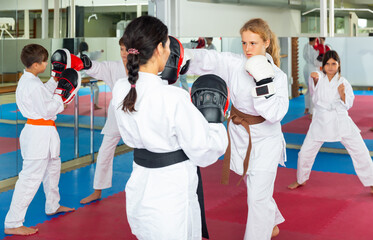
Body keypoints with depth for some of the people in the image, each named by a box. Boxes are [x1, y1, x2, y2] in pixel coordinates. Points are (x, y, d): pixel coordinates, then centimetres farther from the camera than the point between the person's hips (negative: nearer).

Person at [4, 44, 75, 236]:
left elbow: (43, 95, 19)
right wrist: (60, 93, -11)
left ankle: (53, 206, 46)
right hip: (40, 134, -11)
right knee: (30, 178, -8)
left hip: (42, 132, 11)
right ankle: (12, 224, -4)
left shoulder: (28, 80, 9)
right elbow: (47, 109, -21)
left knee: (53, 166, 27)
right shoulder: (32, 85, -22)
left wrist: (55, 80, 14)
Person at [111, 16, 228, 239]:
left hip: (139, 185, 7)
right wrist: (215, 121, 1)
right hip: (171, 194, -7)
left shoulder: (120, 90, -5)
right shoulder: (173, 98, -26)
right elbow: (202, 150, -18)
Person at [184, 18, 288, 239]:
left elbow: (275, 114, -24)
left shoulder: (278, 76, -15)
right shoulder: (234, 64, -9)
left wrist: (263, 82, -32)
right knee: (257, 190, 24)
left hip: (265, 141, -4)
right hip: (240, 136, 4)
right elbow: (206, 60, -22)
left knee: (258, 198, -3)